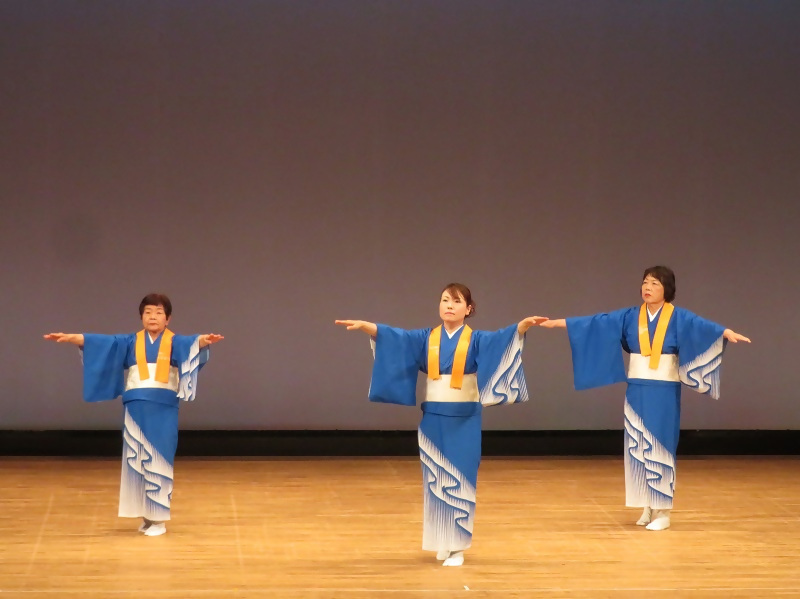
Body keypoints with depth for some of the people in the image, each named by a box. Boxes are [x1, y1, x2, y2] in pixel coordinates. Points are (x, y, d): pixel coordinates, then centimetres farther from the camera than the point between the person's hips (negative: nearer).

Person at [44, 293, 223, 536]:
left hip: (163, 409, -3)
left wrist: (205, 340, -42)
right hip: (136, 408, 3)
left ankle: (158, 519, 2)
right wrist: (71, 337, -12)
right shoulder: (130, 342, 10)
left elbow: (192, 344, -18)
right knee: (137, 460, 5)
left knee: (158, 461, -3)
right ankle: (146, 515, 15)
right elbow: (101, 342, 1)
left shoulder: (175, 342, 3)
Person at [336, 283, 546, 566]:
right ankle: (441, 541, 19)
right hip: (434, 419, 3)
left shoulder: (476, 339, -1)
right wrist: (365, 325, -21)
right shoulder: (426, 338, 6)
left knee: (459, 480, -2)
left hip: (464, 421, -2)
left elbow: (502, 338, -19)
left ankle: (457, 546, 3)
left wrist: (522, 326, -39)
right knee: (435, 479, 7)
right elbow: (394, 336, -5)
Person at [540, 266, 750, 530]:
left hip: (664, 392, -4)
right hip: (637, 391, 4)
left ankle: (663, 511, 1)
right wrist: (557, 322, 4)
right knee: (639, 447, 6)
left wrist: (727, 333, -43)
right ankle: (648, 507, 16)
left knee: (660, 447, -4)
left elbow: (703, 326, -23)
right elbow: (596, 322, 6)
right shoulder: (629, 316, 6)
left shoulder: (679, 317, -6)